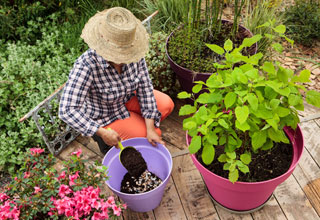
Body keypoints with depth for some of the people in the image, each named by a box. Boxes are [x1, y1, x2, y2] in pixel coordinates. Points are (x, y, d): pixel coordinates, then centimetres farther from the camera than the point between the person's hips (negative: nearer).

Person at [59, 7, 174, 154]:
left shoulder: (133, 53, -25)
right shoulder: (86, 65, -39)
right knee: (150, 135, -10)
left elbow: (144, 87, -17)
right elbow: (67, 110, -39)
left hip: (128, 97, 5)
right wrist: (102, 133, -38)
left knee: (166, 105, -5)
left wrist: (150, 128, -21)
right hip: (104, 113, -5)